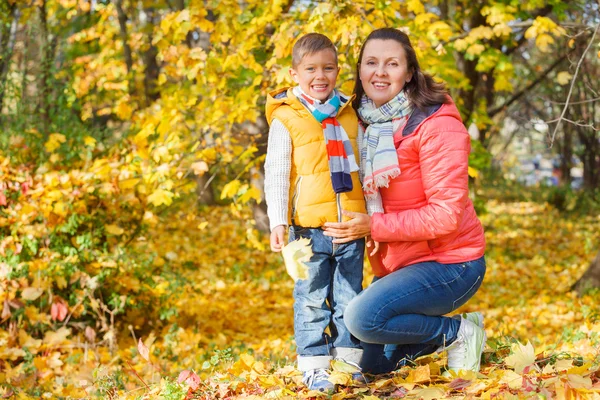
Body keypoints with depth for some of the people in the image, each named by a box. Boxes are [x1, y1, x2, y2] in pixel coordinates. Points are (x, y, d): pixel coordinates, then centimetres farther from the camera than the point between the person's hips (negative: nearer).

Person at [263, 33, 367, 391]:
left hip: (351, 225, 4)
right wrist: (278, 221, -9)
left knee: (350, 296, 10)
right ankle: (314, 364, 9)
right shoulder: (286, 119, -1)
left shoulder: (351, 116, 11)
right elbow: (275, 173, -2)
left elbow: (365, 169, 16)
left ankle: (349, 358, 20)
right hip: (309, 225, -4)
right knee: (311, 299, 2)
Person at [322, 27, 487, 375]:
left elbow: (446, 215, -23)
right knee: (370, 364, 10)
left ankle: (458, 332, -7)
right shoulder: (367, 125, 4)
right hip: (398, 264, 8)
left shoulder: (437, 126, -18)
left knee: (363, 317, -28)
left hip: (450, 262, -8)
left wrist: (374, 226, -24)